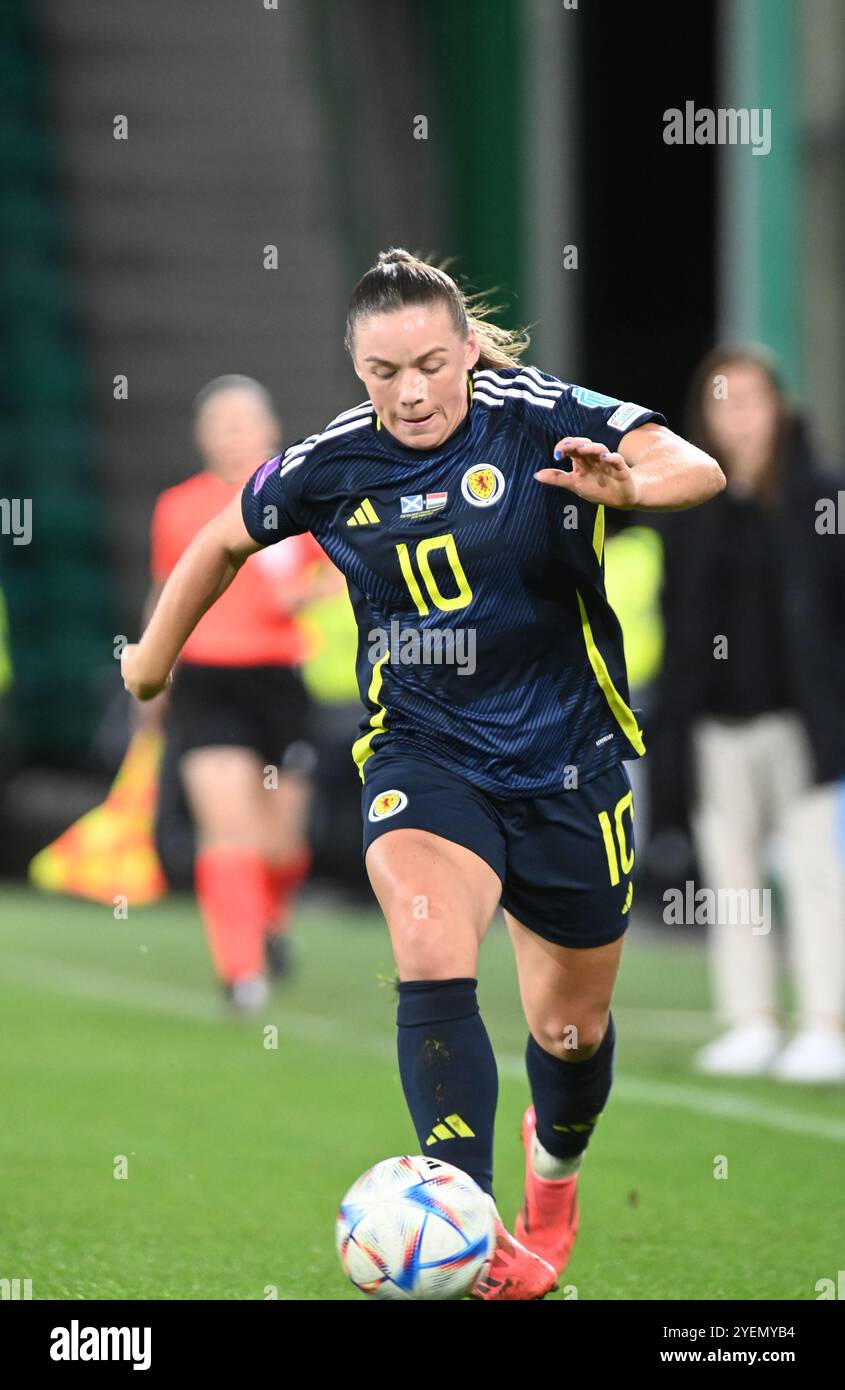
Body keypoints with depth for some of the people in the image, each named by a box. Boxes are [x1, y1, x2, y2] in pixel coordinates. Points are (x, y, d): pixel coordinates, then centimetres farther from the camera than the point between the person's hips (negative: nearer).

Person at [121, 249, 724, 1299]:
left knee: (572, 1024, 14)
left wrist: (631, 482, -52)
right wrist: (153, 660, 22)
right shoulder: (334, 465, -7)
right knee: (430, 948, -30)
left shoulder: (545, 420, -15)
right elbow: (225, 540, 12)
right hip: (423, 752, 0)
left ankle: (555, 1161, 51)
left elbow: (696, 468, -30)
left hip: (568, 759, 0)